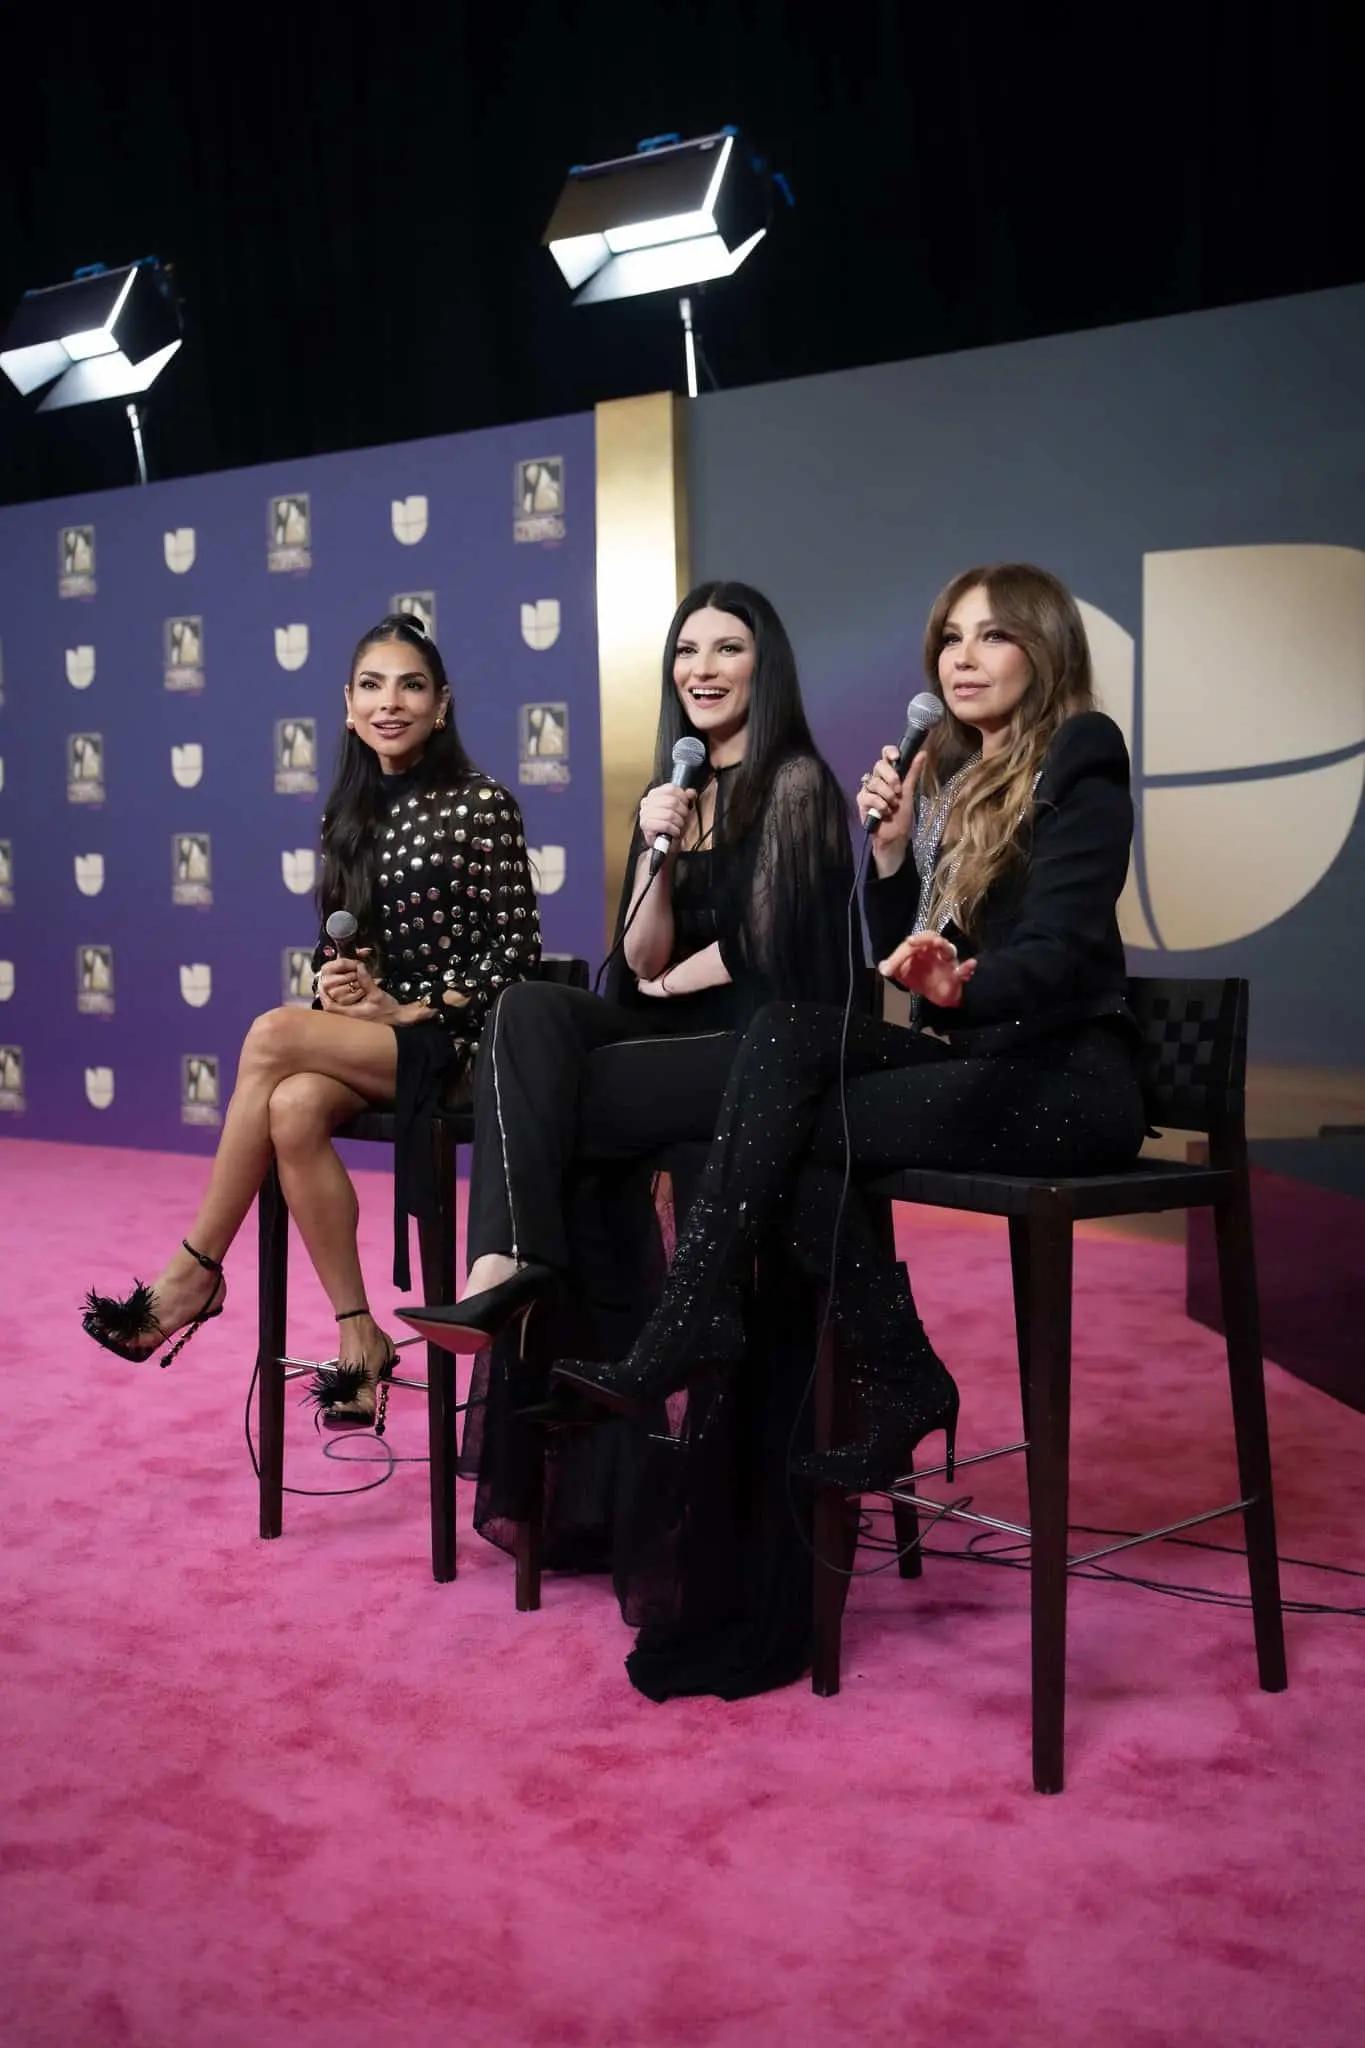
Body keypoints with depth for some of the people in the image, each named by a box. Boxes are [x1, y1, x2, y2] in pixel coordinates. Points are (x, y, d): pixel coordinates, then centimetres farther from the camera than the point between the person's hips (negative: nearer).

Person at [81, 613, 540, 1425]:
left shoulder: (482, 804, -5)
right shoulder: (346, 814, 12)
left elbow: (518, 945, -7)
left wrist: (414, 1010, -14)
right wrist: (333, 984, -5)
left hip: (448, 1036, -5)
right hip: (360, 1036, 5)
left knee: (271, 1036, -28)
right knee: (293, 1109, -30)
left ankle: (197, 1271, -16)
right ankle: (359, 1338, -20)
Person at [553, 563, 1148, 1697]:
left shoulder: (1078, 765, -4)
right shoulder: (945, 776, 17)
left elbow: (1060, 954, -18)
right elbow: (902, 956, 14)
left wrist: (960, 988, -37)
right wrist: (889, 853, -3)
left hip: (1068, 1079, -7)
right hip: (971, 1056, 7)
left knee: (799, 1134, -25)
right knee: (792, 1031, -21)